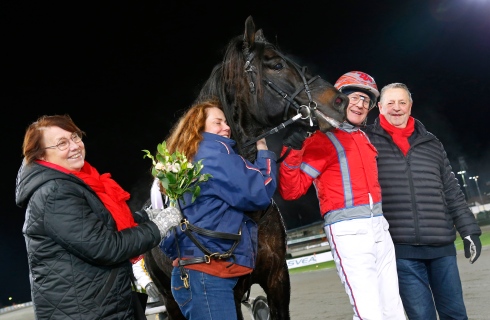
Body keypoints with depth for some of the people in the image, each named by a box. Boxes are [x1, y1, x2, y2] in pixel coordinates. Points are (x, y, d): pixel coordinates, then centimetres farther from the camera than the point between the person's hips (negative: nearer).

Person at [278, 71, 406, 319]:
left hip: (379, 226, 8)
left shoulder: (364, 138, 17)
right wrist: (292, 152, -26)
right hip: (348, 230, -8)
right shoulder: (322, 140, -6)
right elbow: (291, 190, -13)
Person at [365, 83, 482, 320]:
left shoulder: (431, 143, 13)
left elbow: (452, 192, 15)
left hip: (442, 246, 4)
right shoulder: (367, 140, 3)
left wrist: (469, 230, 9)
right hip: (401, 248, -3)